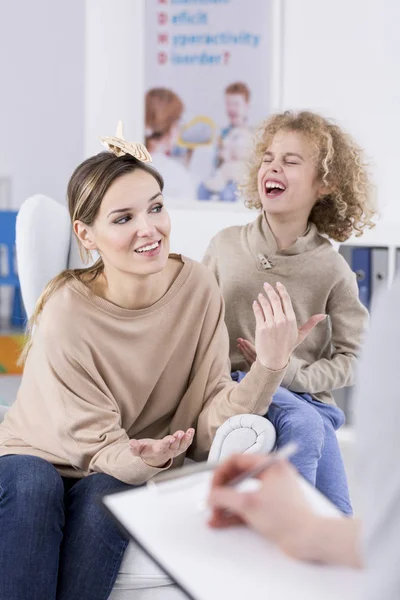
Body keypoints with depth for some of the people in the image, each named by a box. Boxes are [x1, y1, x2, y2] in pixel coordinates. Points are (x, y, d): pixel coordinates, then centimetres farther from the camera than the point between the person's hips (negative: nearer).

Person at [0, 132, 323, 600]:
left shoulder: (197, 288, -14)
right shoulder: (67, 314, -24)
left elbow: (207, 424, -15)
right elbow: (99, 443, -17)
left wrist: (269, 366, -32)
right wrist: (142, 459, -40)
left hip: (136, 462, 2)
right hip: (40, 455, -2)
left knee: (105, 494, -31)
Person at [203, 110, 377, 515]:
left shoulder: (332, 269, -2)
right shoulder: (226, 245, 1)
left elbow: (345, 359, 1)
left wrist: (290, 372, -14)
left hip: (303, 392, 2)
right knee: (302, 422, -33)